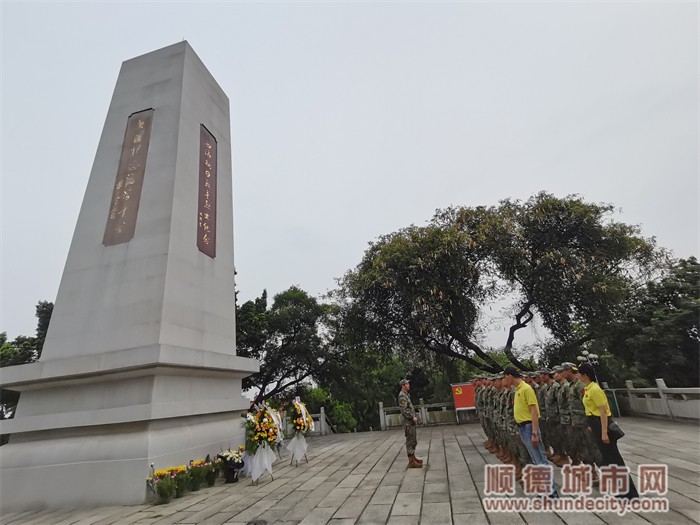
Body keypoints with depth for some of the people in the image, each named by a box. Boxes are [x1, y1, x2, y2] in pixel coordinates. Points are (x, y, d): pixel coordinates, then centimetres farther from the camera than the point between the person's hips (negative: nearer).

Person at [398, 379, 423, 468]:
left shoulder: (406, 395, 15)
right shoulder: (402, 396, -17)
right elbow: (404, 410, -22)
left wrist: (414, 417, 14)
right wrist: (413, 417, -20)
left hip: (411, 422, 10)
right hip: (408, 422, -10)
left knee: (414, 441, 17)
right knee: (410, 441, -4)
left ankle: (413, 458, 27)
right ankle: (411, 462, 1)